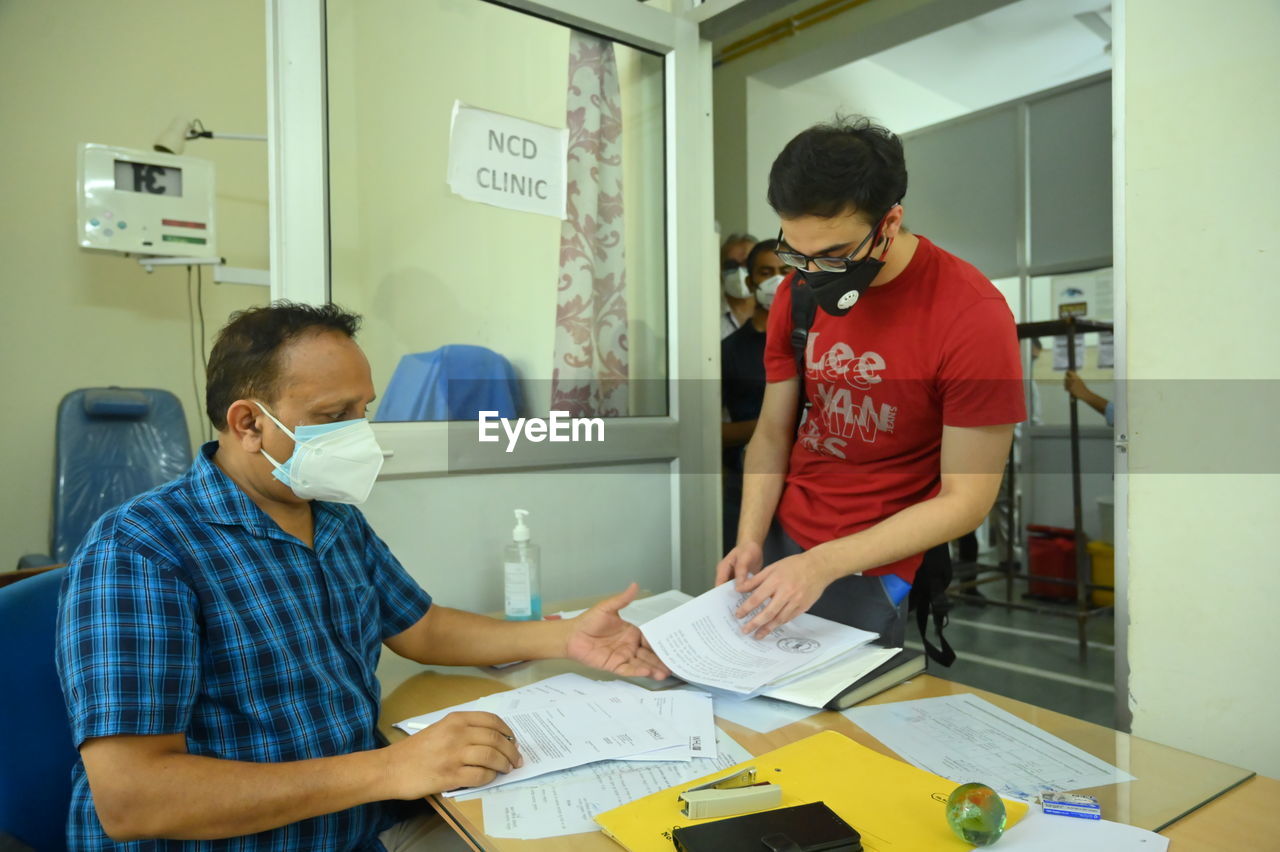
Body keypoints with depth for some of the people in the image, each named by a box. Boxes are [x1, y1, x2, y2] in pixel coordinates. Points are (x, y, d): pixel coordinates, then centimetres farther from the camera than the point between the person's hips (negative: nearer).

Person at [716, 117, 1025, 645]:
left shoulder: (973, 318, -20)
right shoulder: (797, 290, -2)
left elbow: (965, 501, -17)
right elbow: (772, 431, 4)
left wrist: (823, 564, -24)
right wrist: (750, 540, -10)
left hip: (870, 571, -5)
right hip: (779, 536, 5)